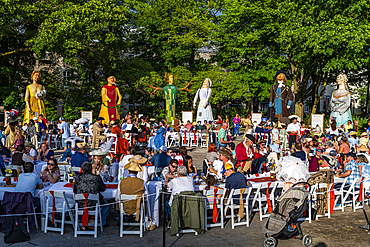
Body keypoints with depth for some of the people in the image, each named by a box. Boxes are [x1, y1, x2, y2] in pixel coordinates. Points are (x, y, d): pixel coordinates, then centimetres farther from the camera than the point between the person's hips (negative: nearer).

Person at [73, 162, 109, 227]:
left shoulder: (78, 177, -3)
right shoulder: (97, 178, -7)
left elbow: (75, 191, 6)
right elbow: (103, 189, 8)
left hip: (81, 205, 2)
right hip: (94, 205, -2)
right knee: (105, 204, 30)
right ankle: (103, 223, 37)